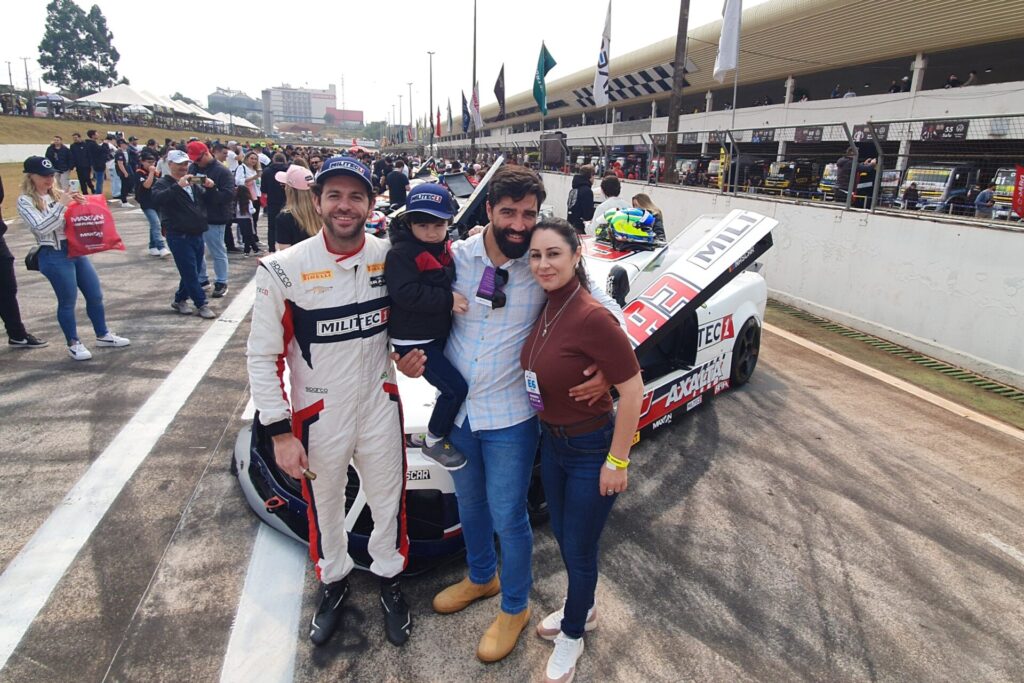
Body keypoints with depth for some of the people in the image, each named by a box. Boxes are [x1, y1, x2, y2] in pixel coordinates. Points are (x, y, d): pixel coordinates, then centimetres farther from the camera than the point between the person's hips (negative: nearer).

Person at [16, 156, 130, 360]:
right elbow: (41, 228, -17)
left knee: (95, 295, 10)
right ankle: (74, 344, 16)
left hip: (77, 250, 6)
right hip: (54, 256, -6)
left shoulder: (57, 194, 11)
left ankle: (103, 335, 25)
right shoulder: (25, 201, -6)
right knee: (67, 301, 2)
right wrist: (61, 205, -18)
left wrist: (79, 204, -4)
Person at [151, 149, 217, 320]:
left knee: (194, 271, 12)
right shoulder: (164, 183, -3)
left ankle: (180, 300, 26)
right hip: (179, 236, -7)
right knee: (190, 272, -5)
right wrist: (178, 186, -32)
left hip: (197, 234, 7)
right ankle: (201, 304, 3)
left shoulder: (194, 182, 16)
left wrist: (211, 187, -4)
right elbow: (157, 199, -24)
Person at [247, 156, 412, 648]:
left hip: (380, 407, 2)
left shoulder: (388, 258, -6)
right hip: (318, 418, -2)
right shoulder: (284, 269, -17)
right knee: (324, 507, 19)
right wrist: (280, 433, -13)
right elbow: (263, 357, -12)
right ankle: (333, 582, 47)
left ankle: (389, 581, 44)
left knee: (388, 501, 18)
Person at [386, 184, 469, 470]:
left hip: (440, 335, 9)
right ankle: (434, 442, 10)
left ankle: (429, 434, 37)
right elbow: (406, 293, -28)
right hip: (413, 339, -8)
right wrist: (448, 299, -27)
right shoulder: (401, 253, -17)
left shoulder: (446, 248, 7)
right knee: (456, 388, -11)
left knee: (450, 388, 16)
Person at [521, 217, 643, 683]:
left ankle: (572, 636, 40)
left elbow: (632, 390, -23)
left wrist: (617, 461, -18)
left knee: (579, 550, 12)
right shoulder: (545, 308, -3)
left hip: (591, 450, -7)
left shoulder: (592, 316, -27)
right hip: (552, 442, 7)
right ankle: (581, 611, 51)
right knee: (563, 537, 24)